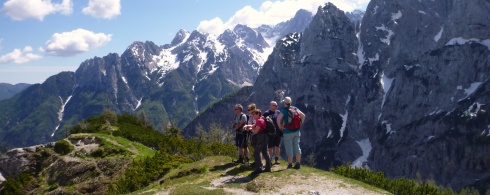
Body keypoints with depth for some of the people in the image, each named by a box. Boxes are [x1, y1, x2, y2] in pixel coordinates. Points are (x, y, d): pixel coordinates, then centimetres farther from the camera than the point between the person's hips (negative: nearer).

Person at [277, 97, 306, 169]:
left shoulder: (284, 110, -12)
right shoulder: (295, 108, 5)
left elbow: (278, 118, -24)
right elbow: (303, 116, 9)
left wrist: (280, 127, -10)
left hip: (288, 132, -5)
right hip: (296, 131, 5)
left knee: (289, 148, 1)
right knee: (297, 147, 10)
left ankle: (290, 164, 4)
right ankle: (298, 164, 12)